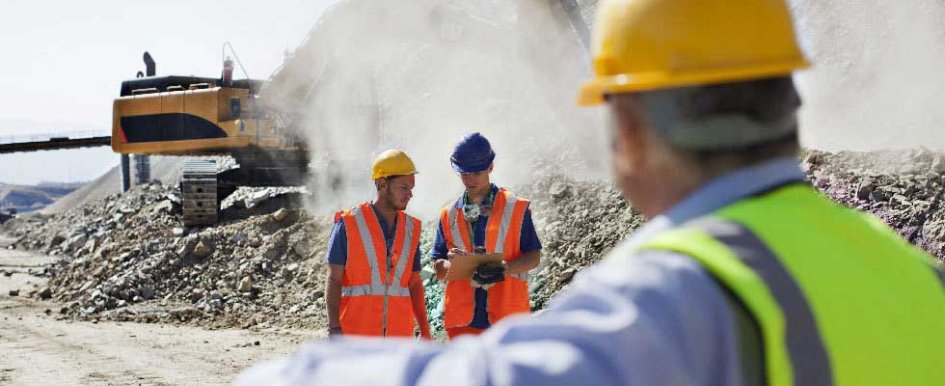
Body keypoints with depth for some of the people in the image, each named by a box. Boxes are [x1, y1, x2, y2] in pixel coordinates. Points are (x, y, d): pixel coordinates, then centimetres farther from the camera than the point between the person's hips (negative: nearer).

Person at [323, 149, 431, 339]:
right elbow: (333, 280, -4)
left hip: (398, 334, 4)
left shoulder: (411, 228, 9)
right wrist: (334, 330, -13)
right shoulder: (349, 224, -4)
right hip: (356, 333, -4)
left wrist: (425, 331, 9)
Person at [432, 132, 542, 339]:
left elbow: (534, 257, 3)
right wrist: (450, 264, -12)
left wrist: (504, 268, -17)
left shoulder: (516, 208, 4)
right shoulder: (449, 215, 12)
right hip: (464, 318, 3)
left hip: (507, 315, -2)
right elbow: (438, 268, 12)